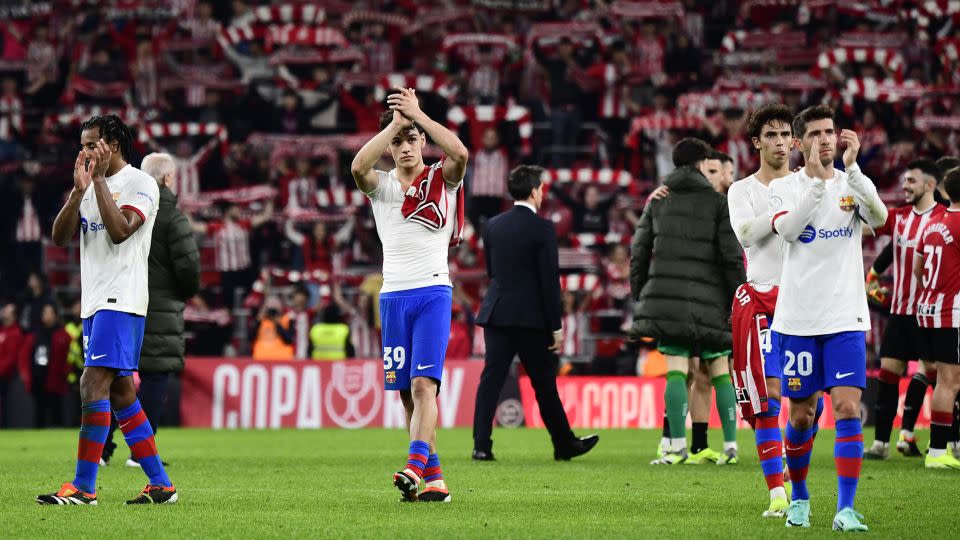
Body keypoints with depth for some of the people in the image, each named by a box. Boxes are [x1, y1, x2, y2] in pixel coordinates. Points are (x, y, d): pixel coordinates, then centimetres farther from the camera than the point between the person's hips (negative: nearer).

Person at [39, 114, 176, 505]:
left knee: (94, 385, -15)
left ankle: (84, 487, -16)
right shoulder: (92, 186, 17)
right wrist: (79, 190, -7)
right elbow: (60, 236, 6)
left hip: (121, 300, -9)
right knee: (120, 393, 8)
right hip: (94, 301, 9)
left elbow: (119, 230, -20)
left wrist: (99, 180, -15)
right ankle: (161, 485, 12)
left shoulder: (140, 184, -5)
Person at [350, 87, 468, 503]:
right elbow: (358, 167, -14)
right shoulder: (380, 185, 9)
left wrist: (417, 115, -18)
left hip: (433, 292, -3)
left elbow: (460, 153, -19)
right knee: (407, 392, 1)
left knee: (423, 384, -18)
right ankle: (435, 479, 6)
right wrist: (395, 122, -17)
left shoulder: (442, 179, 5)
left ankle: (416, 467, -29)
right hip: (393, 294, 3)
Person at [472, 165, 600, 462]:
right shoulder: (542, 229, -10)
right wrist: (556, 327, -7)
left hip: (496, 313, 4)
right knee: (544, 383, 7)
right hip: (531, 316, -4)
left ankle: (481, 445, -8)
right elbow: (550, 281, -10)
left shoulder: (493, 226, 6)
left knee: (491, 379, 0)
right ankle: (564, 444, 20)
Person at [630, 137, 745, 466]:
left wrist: (638, 297, 18)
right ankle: (730, 446, 9)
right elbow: (732, 257, -4)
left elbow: (639, 251, 11)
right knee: (720, 371, 9)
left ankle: (678, 445, -17)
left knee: (676, 369, -6)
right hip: (708, 298, -1)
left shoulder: (659, 201, 12)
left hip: (667, 293, 1)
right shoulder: (718, 203, 3)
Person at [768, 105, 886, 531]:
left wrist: (852, 167, -25)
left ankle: (846, 509, -11)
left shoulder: (852, 184, 4)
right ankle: (799, 496, 29)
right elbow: (786, 229, -18)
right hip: (797, 318, 0)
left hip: (846, 319, 0)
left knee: (848, 408, -12)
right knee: (801, 415, 7)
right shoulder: (785, 187, 2)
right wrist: (818, 179, -24)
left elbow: (879, 217, -16)